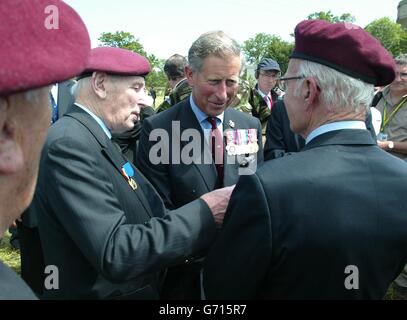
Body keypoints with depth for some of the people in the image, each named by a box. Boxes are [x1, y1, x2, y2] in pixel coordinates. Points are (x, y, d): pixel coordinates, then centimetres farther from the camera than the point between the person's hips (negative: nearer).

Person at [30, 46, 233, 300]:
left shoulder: (97, 139, 6)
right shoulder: (69, 143, -23)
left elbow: (148, 217, -3)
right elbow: (115, 254, -31)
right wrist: (205, 212, -27)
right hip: (105, 291, -9)